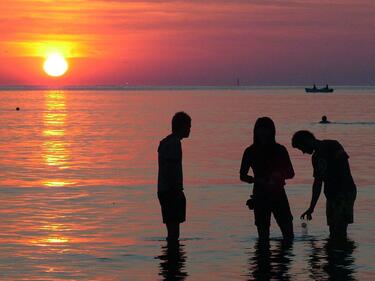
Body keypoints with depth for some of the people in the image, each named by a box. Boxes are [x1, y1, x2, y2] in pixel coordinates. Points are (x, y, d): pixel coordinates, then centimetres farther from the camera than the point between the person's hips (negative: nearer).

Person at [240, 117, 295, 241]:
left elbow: (291, 173, 6)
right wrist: (258, 181, -16)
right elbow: (242, 176, 3)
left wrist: (280, 175, -17)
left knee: (288, 235, -5)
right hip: (260, 196, 0)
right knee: (263, 237, -1)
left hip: (278, 194, 1)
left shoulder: (280, 150, 3)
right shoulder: (250, 152, 1)